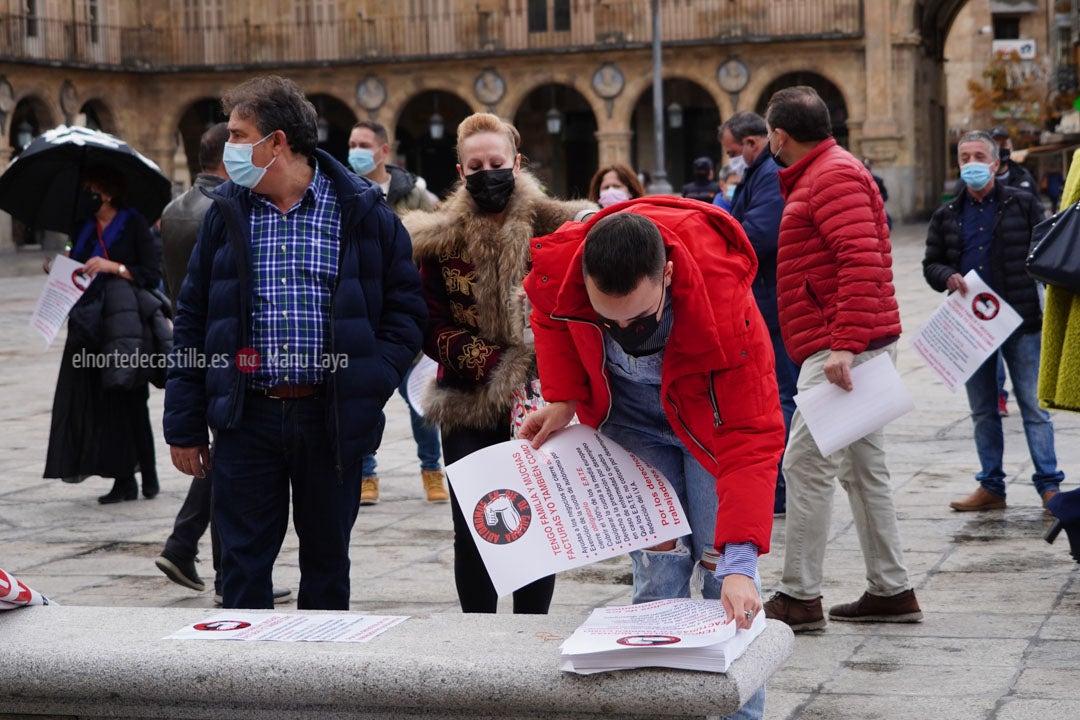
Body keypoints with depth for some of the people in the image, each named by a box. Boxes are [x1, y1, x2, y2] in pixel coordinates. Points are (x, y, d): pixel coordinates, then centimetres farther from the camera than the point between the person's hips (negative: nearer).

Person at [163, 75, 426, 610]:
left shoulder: (362, 213, -1)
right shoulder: (227, 214, 6)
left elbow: (405, 307, 4)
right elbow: (192, 321, 8)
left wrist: (372, 381, -10)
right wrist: (184, 426, 4)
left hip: (332, 419, -1)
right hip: (246, 417, 1)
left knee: (327, 560, 11)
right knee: (243, 565, 4)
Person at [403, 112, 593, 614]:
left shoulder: (554, 227, 1)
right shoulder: (439, 238, 3)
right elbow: (432, 328, 0)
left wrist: (538, 366, -13)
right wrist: (492, 365, -14)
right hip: (468, 407, 0)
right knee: (472, 531, 0)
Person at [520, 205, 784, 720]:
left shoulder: (726, 302, -40)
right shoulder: (560, 267, -32)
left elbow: (752, 440, -39)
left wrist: (739, 561, -46)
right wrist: (562, 398, -16)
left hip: (712, 411, -2)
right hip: (629, 416, 2)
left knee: (723, 574, -7)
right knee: (659, 567, -5)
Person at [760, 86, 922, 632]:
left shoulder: (834, 175, -11)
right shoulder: (822, 173, 22)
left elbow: (863, 261, -23)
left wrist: (844, 346, -28)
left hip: (841, 347, -11)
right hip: (852, 346, 11)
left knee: (806, 464, -10)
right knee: (864, 467, 12)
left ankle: (800, 597, -7)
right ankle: (890, 591, 16)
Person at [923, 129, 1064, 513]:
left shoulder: (1023, 204, 1)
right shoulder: (947, 216, 11)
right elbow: (931, 263, 14)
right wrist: (948, 277, -9)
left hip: (1021, 322, -4)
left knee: (1034, 406, -1)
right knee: (982, 411, 11)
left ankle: (1049, 485, 5)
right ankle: (991, 487, 19)